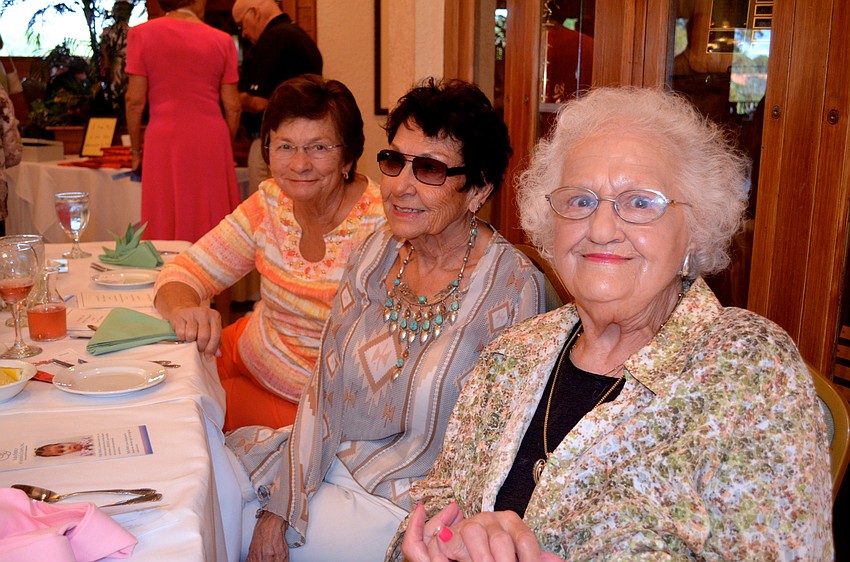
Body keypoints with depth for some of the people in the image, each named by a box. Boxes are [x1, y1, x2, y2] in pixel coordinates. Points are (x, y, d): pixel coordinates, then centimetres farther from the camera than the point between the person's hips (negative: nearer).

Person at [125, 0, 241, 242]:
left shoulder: (141, 34, 2)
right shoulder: (222, 40, 5)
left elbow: (135, 100, -2)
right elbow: (232, 106, 5)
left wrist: (136, 150, 8)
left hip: (164, 140, -1)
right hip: (213, 140, 1)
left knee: (167, 220, 3)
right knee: (212, 223, 6)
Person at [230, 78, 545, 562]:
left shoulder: (513, 287, -20)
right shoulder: (377, 253, -2)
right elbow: (324, 387, 0)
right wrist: (282, 509, -8)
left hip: (407, 505, -5)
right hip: (332, 463, 5)